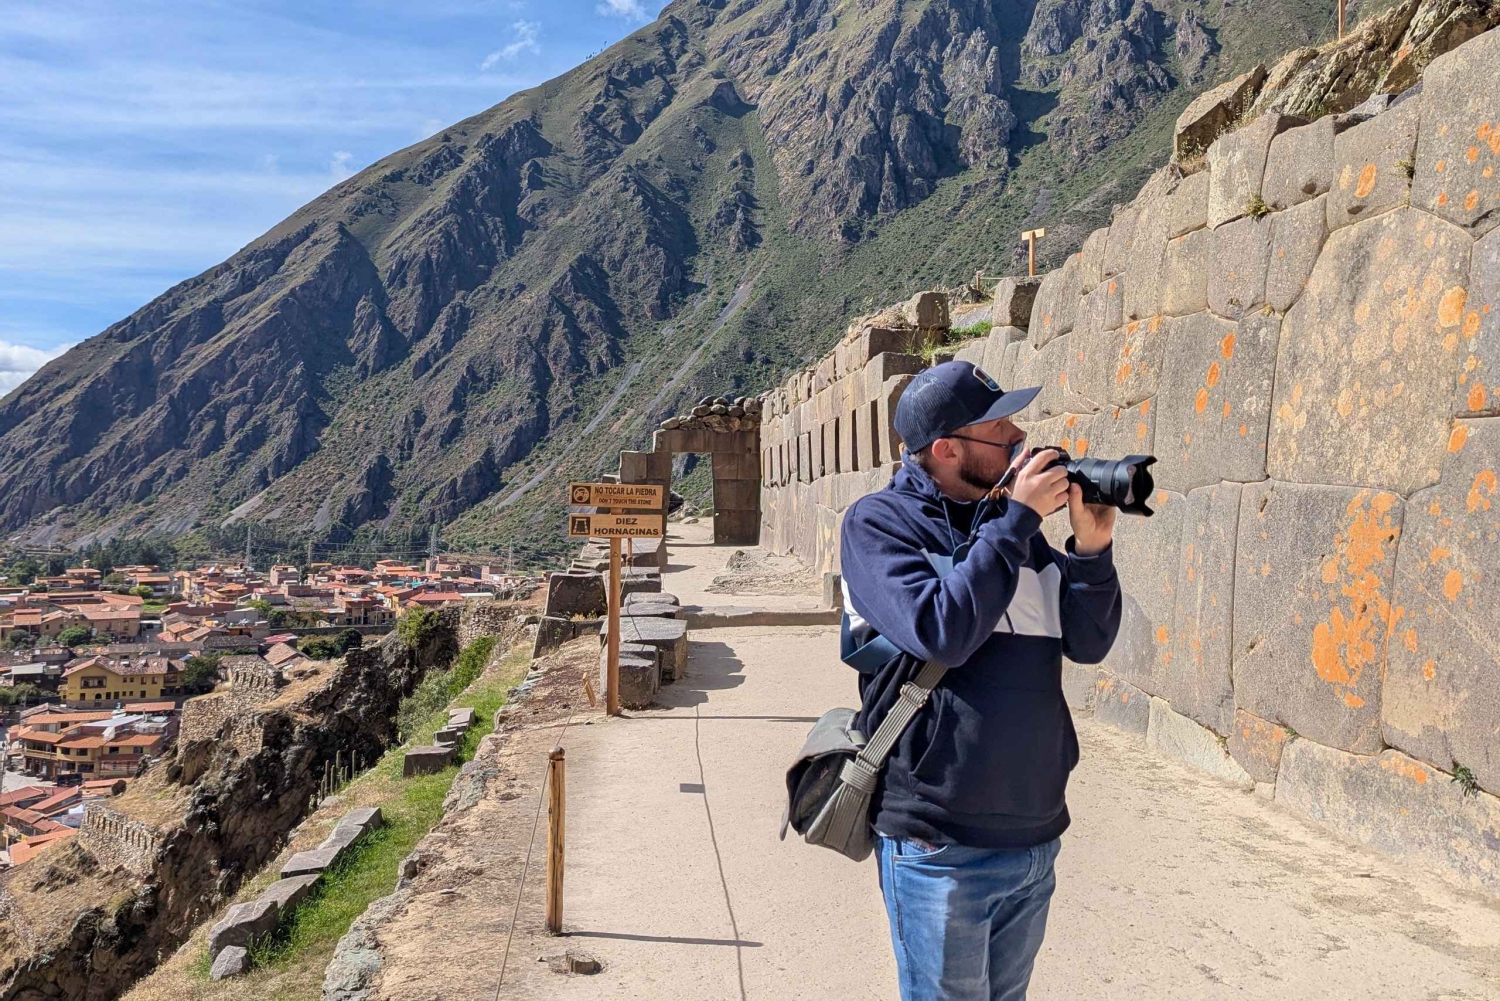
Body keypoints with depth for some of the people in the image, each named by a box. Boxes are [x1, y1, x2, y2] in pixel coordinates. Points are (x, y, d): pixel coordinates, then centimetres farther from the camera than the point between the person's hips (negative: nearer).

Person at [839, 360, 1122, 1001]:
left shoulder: (1015, 524, 7)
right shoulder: (877, 522, -8)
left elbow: (1088, 643, 6)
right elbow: (940, 631, -23)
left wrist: (1091, 549, -10)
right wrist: (1018, 517, -18)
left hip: (1035, 837, 6)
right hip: (941, 847, -6)